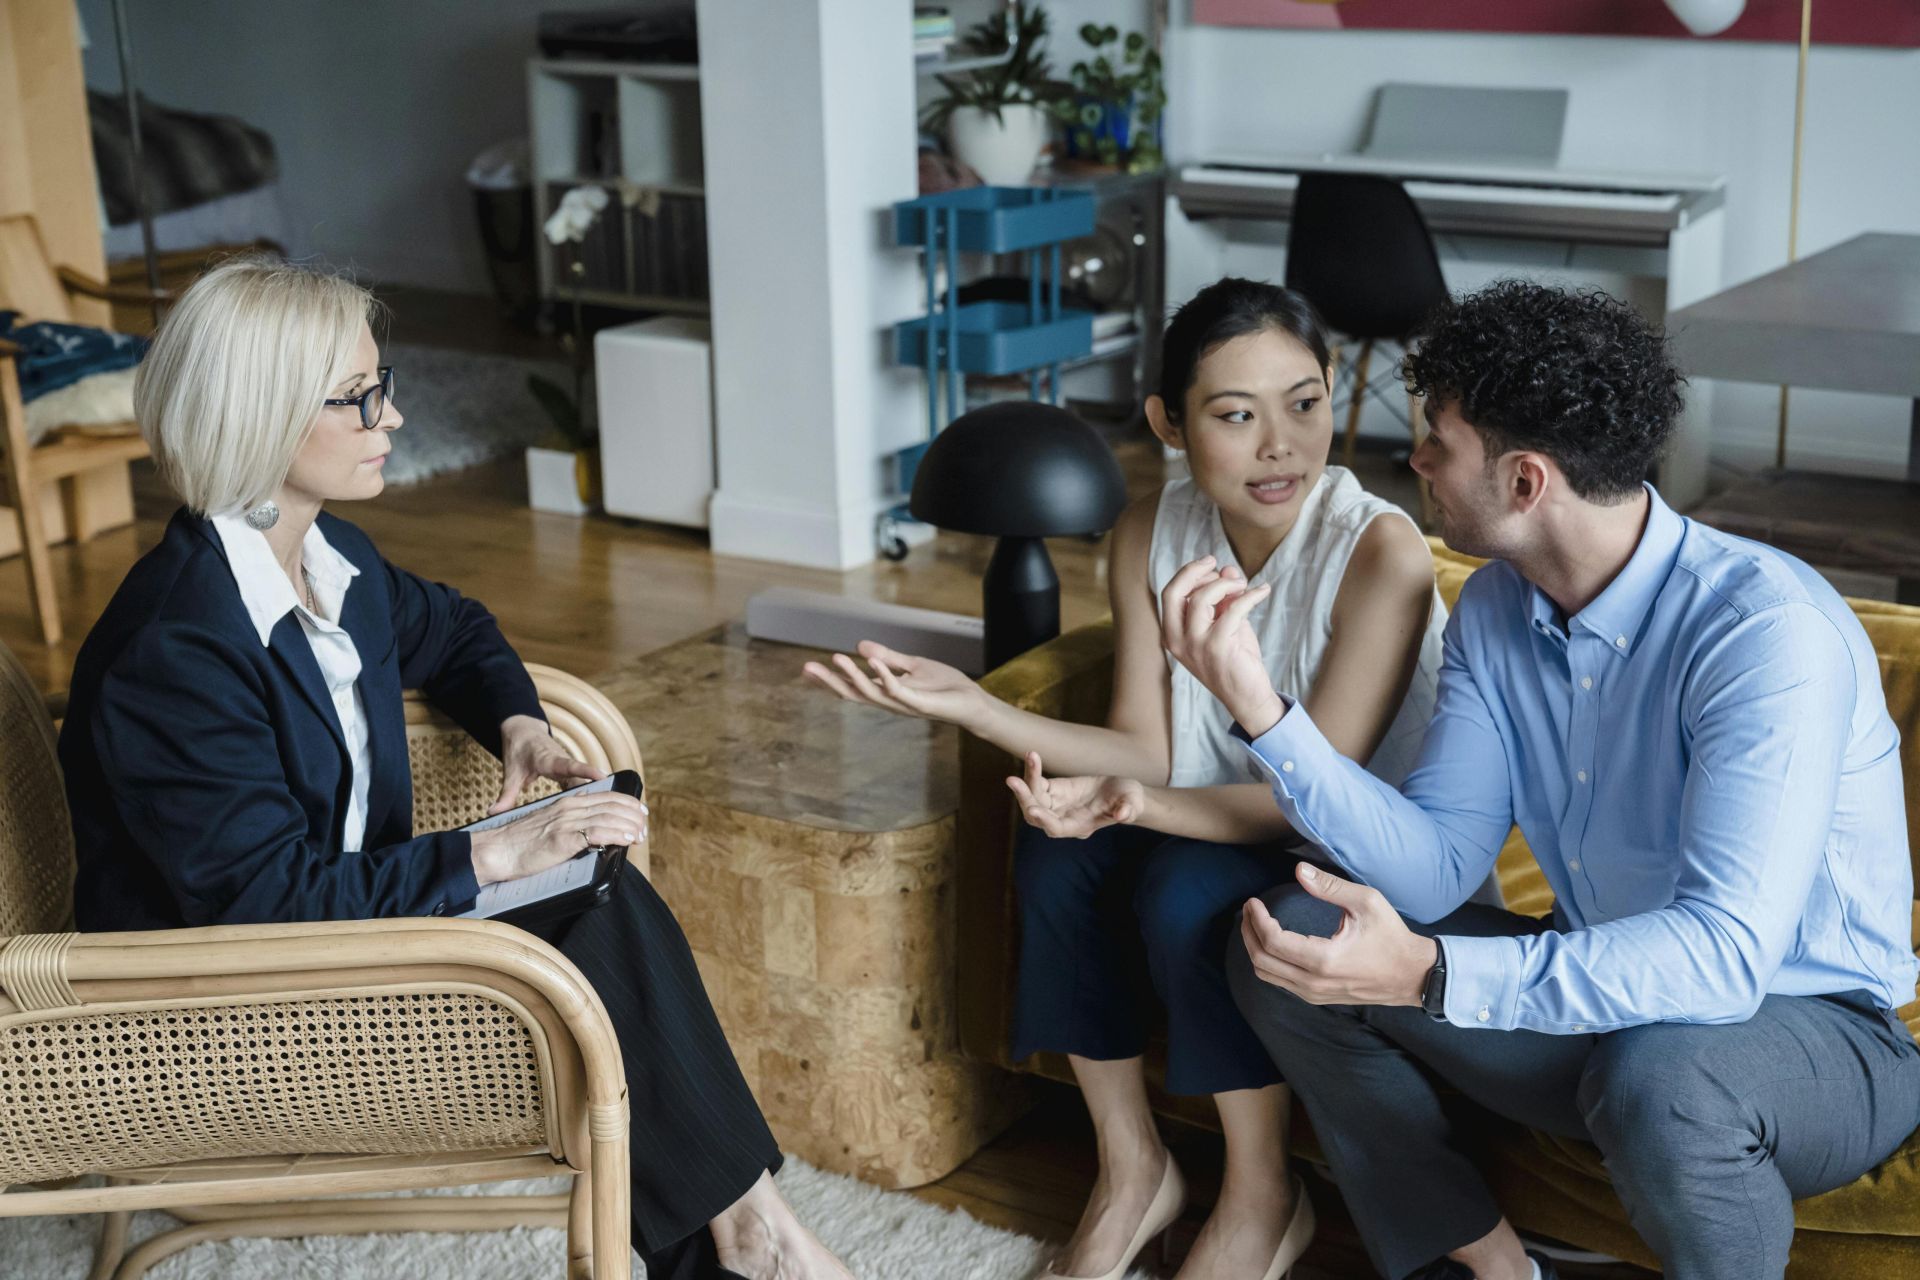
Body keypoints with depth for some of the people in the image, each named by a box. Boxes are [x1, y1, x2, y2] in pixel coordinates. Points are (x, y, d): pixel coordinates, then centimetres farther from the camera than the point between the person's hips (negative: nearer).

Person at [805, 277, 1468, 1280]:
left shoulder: (1379, 551, -26)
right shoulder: (1153, 533, -9)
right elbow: (1146, 749, -7)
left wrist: (1142, 805, -43)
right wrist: (970, 706, -21)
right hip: (1225, 818, 6)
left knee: (1189, 892, -30)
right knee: (1056, 857, -20)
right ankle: (1132, 1173, -1)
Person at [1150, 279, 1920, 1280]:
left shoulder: (1768, 632, -27)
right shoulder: (1496, 611, -2)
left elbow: (1725, 954, -36)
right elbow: (1437, 867, -7)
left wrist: (1428, 974, -44)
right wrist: (1258, 708, -19)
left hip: (1819, 1028, -7)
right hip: (1604, 985, 7)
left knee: (1657, 1078, -40)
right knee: (1289, 941, -5)